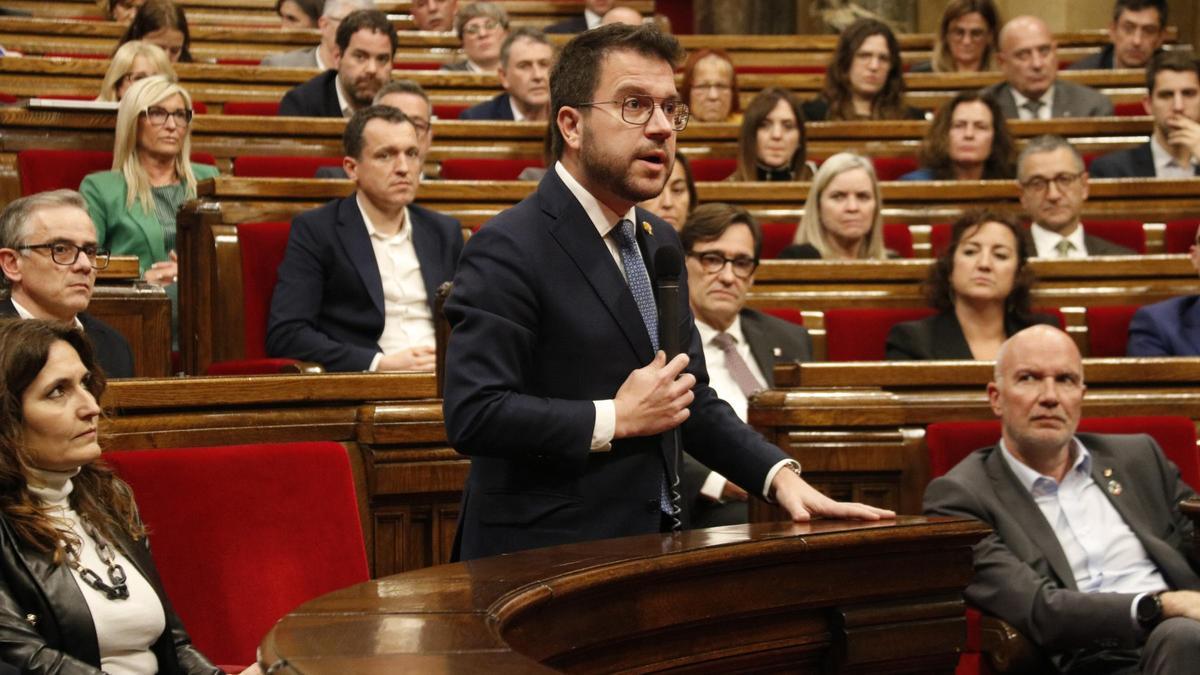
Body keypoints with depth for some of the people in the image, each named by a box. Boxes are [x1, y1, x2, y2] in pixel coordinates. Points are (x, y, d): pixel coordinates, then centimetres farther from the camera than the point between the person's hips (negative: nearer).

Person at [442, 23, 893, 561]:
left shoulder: (660, 243, 15)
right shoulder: (508, 249, -11)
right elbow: (472, 415, -20)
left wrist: (780, 475, 5)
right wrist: (618, 419, -15)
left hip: (645, 547, 8)